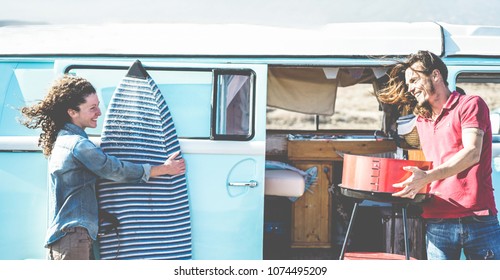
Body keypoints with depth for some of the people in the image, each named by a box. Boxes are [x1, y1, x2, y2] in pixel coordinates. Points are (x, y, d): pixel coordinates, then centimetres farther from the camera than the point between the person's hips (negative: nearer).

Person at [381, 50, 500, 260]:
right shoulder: (422, 121, 20)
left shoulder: (470, 104, 1)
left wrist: (427, 177, -24)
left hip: (478, 219, -5)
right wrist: (412, 182, 10)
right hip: (437, 223, 5)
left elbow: (472, 153, -14)